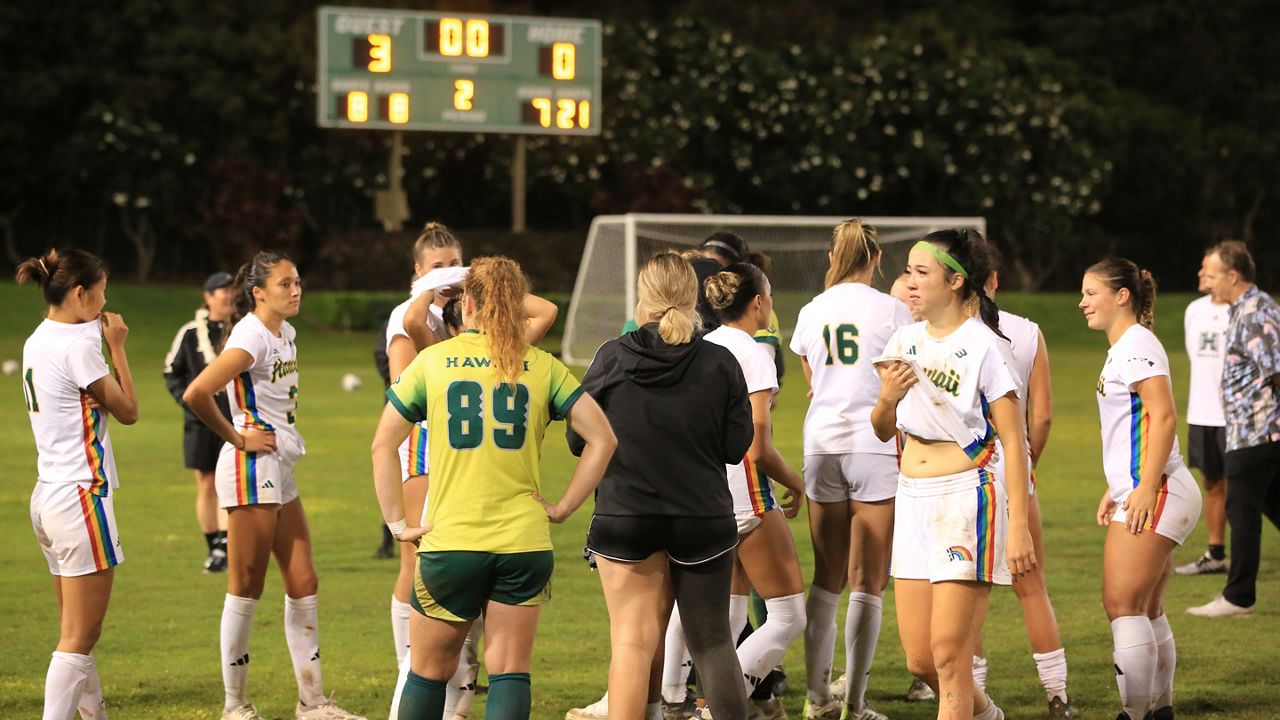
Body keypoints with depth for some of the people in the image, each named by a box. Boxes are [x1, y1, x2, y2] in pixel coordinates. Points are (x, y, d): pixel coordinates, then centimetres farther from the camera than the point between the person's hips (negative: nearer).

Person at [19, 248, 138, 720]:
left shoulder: (38, 342, 11)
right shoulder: (77, 345, -15)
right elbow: (128, 411, -5)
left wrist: (99, 341, 8)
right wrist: (117, 348, 2)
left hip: (48, 497, 9)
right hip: (80, 498, -9)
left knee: (76, 635, 16)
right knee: (78, 640, -7)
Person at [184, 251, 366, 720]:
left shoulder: (285, 333, 11)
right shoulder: (251, 338, -16)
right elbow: (196, 394, -27)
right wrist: (236, 438, -16)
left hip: (280, 469, 9)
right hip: (252, 468, -9)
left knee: (303, 583, 8)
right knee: (246, 588, -2)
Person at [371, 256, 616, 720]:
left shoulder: (432, 361, 2)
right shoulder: (542, 367, 3)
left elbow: (382, 445, 1)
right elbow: (602, 439, 0)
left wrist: (396, 522, 4)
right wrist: (563, 507, 5)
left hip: (449, 541, 0)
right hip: (524, 542, 1)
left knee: (428, 673, 12)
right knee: (510, 675, 4)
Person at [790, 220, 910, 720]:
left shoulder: (811, 313, 9)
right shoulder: (891, 311, -4)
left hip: (821, 446, 4)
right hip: (875, 448, -4)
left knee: (827, 579, 13)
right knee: (867, 583, -1)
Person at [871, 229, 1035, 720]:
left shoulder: (983, 346, -8)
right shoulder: (905, 341, 10)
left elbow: (1013, 440, -9)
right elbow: (883, 430, 18)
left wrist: (1018, 526, -15)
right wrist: (887, 399, -5)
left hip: (966, 500, -6)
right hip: (912, 500, 6)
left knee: (949, 656, -9)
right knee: (919, 661, 8)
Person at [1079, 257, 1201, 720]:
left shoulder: (1136, 344, -12)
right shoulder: (1122, 348, 19)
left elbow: (1164, 417, -21)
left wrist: (1146, 488, -24)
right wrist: (1116, 489, 25)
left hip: (1154, 496, -10)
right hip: (1139, 496, 10)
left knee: (1123, 605, -10)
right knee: (1147, 611, 13)